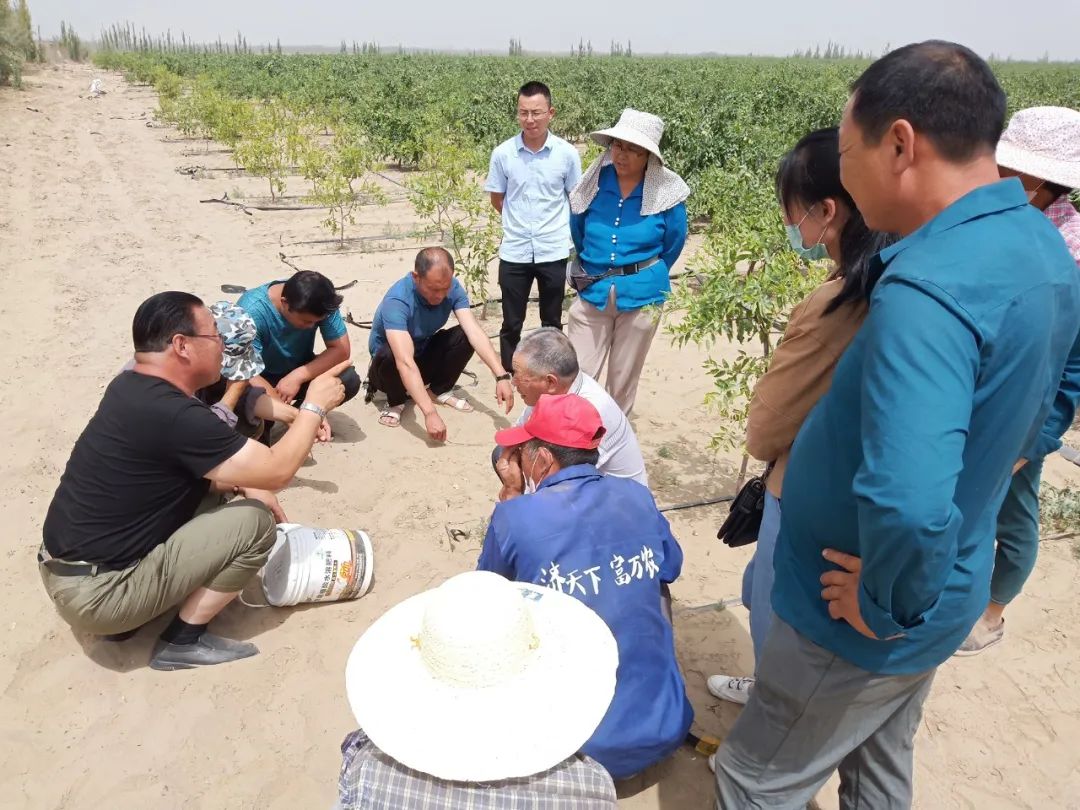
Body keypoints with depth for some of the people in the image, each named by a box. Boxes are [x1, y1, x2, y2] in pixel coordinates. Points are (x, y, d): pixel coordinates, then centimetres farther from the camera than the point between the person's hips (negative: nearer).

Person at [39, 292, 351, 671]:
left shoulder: (131, 387, 3)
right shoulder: (172, 414, -26)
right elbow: (277, 470, -20)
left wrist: (241, 483, 4)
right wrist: (314, 405, -7)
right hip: (96, 594, -9)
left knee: (211, 492, 15)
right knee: (254, 521, -11)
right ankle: (182, 642, 2)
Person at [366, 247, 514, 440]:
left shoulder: (453, 288, -19)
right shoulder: (397, 300, -35)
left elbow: (475, 332, -26)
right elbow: (405, 362, -45)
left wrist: (501, 376, -39)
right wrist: (430, 413, -53)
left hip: (424, 355, 4)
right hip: (393, 364, -4)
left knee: (464, 336, -22)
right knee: (389, 354, -38)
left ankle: (439, 390, 2)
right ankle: (396, 401, -6)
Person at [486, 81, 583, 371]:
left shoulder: (567, 154, -7)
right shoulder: (502, 153, -5)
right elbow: (496, 198, 8)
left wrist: (552, 225, 5)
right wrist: (519, 222, 5)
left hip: (554, 252, 0)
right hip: (514, 252, 0)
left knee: (552, 323, 13)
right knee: (511, 324, 10)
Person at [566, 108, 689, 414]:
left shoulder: (666, 193, -10)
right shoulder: (594, 183, -5)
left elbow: (672, 245, 6)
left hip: (641, 295, -1)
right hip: (592, 291, 1)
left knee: (622, 379, 12)